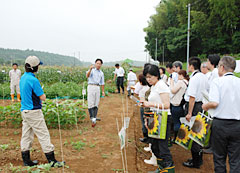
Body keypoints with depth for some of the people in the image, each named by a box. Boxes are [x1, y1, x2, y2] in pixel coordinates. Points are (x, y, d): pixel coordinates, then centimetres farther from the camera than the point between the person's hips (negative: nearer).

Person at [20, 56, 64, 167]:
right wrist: (42, 94, 4)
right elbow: (43, 97, -16)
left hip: (24, 111, 9)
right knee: (44, 135, -3)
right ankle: (52, 161, 3)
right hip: (33, 112, -9)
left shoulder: (23, 78, 8)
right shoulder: (33, 80, -20)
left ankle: (26, 160, 22)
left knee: (26, 136, 13)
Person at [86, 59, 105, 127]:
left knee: (96, 103, 5)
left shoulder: (101, 73, 17)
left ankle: (94, 117, 13)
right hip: (91, 86, -5)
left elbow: (102, 83, 21)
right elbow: (87, 76, -20)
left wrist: (103, 91, 15)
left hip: (97, 88, 5)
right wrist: (90, 69, -37)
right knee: (91, 103, -10)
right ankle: (92, 118, -13)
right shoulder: (92, 70, 2)